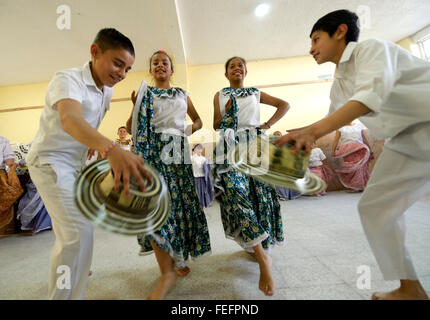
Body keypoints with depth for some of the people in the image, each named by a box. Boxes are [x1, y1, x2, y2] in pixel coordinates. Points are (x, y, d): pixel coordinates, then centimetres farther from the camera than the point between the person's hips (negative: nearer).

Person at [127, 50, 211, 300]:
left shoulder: (182, 95, 20)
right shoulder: (145, 93, 14)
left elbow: (198, 120, 27)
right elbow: (131, 128, 12)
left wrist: (192, 128, 7)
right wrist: (135, 106, -5)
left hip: (178, 151, 2)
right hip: (153, 151, -2)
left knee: (181, 202, 1)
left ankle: (178, 258, 21)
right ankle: (168, 271, -5)